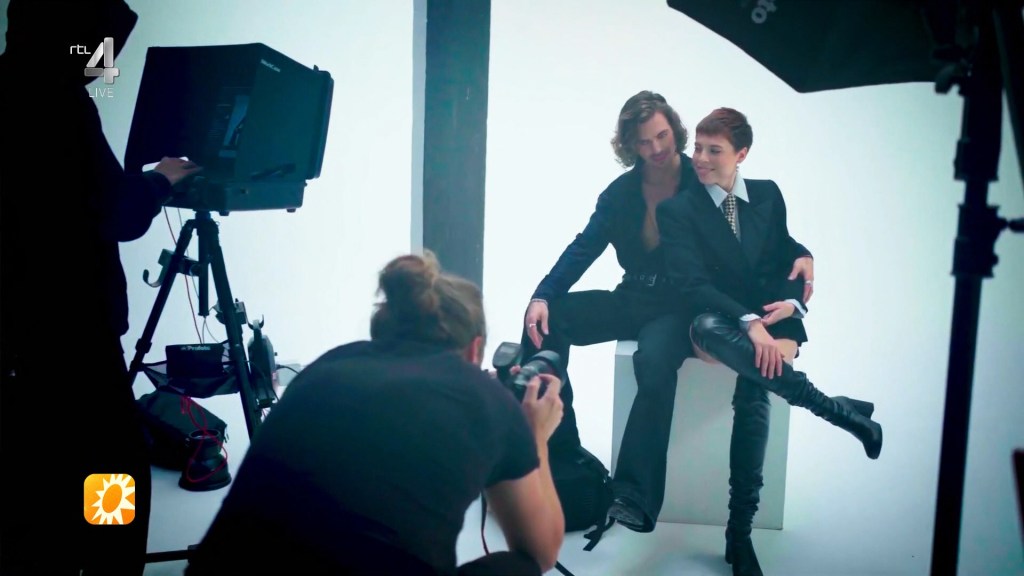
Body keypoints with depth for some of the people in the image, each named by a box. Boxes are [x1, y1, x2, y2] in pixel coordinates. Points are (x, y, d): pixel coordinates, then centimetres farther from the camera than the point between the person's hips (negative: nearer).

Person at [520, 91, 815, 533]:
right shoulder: (621, 192, 7)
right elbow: (584, 249, 1)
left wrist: (800, 255, -25)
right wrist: (543, 296, -14)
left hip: (683, 306, -5)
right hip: (634, 298, 5)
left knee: (654, 361, -38)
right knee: (546, 320, -15)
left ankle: (635, 497, -34)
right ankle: (556, 448, -9)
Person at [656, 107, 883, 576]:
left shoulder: (768, 195, 12)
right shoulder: (677, 209, 0)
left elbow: (787, 257, 14)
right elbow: (690, 283, -12)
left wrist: (792, 301, -10)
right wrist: (747, 321, -27)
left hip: (769, 320, 2)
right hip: (715, 324, -2)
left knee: (754, 379, -34)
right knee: (708, 326, -41)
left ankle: (740, 532, -30)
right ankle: (836, 409, -33)